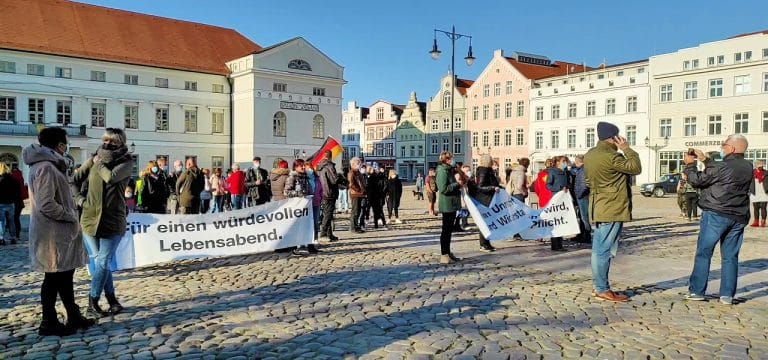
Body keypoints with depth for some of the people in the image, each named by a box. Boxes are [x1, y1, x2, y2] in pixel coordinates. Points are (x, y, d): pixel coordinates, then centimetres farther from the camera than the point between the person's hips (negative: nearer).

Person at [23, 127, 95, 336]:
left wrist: (70, 215, 9)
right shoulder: (45, 168, -19)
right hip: (52, 234, -10)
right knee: (54, 278, 1)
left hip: (59, 232, 10)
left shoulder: (49, 165, 13)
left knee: (65, 274, 16)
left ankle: (74, 317, 27)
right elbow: (47, 205, -25)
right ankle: (49, 323, 14)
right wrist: (71, 216, -13)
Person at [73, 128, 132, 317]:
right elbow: (76, 180, 15)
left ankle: (93, 303, 10)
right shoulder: (94, 159, 8)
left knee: (102, 262, -2)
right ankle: (112, 300, 17)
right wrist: (80, 197, 1)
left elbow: (111, 177, -19)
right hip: (90, 218, 3)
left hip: (112, 220, -3)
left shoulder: (126, 162, -1)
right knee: (99, 261, 6)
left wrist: (98, 163, -3)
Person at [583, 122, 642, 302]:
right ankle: (602, 289, 0)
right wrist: (626, 149, -3)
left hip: (598, 209, 9)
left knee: (599, 249, 13)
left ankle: (598, 286, 21)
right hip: (612, 210, -9)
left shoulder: (590, 155, 11)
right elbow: (636, 167, -11)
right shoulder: (611, 157, -18)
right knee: (604, 250, -5)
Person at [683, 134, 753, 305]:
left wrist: (690, 164, 7)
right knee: (730, 256, 10)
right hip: (739, 218, 6)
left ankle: (697, 291, 4)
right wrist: (705, 160, 24)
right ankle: (727, 295, 11)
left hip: (716, 215, -6)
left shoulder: (722, 166, -15)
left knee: (703, 253, 2)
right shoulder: (748, 167, 7)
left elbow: (697, 181, -8)